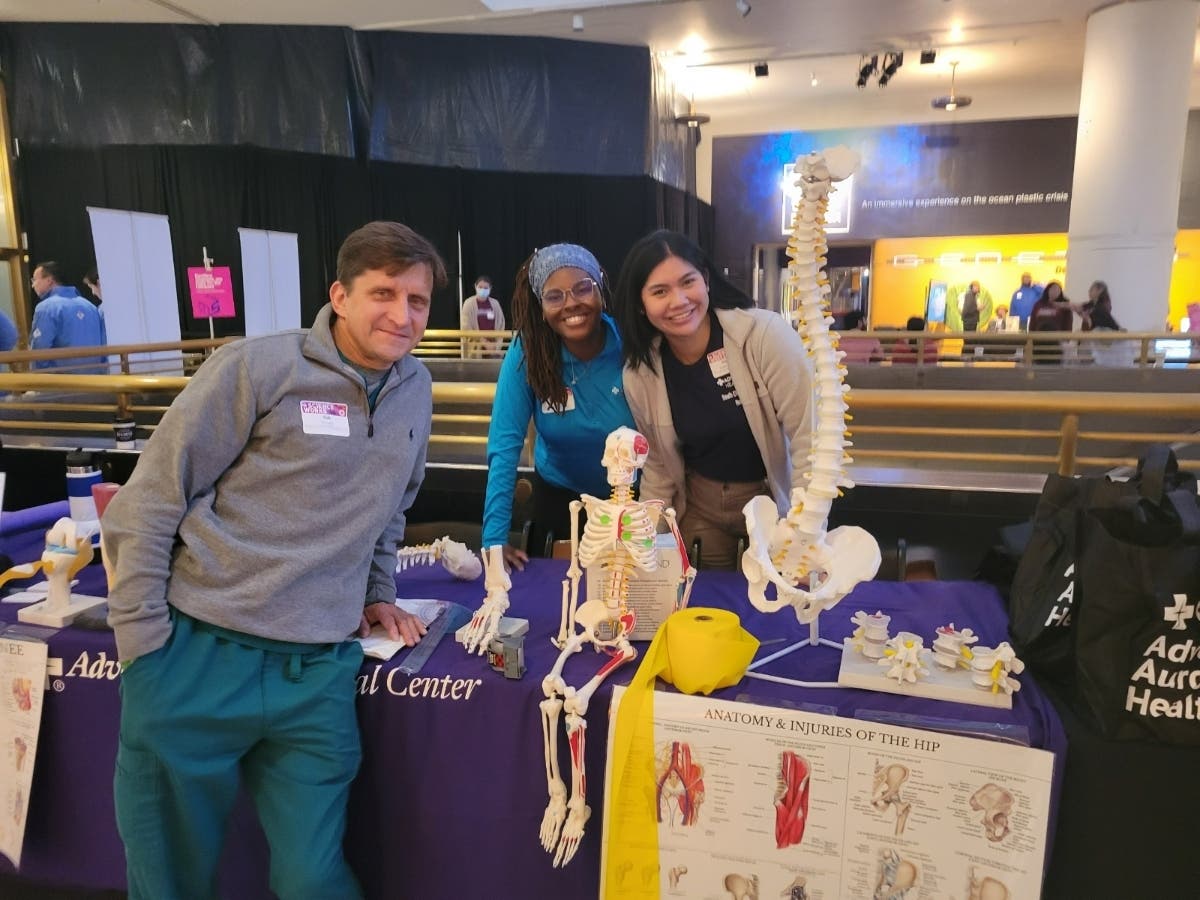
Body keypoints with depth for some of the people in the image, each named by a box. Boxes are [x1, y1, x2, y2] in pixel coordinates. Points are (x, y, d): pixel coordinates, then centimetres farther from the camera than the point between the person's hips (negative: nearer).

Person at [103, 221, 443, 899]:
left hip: (319, 673, 3)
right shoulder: (256, 368, -10)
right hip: (197, 660, -3)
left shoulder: (417, 390, 8)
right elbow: (150, 502, -7)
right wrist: (143, 643, -8)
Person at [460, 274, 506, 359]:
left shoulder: (495, 303, 8)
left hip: (493, 347, 3)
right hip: (475, 347, -3)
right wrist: (483, 341, -12)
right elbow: (466, 327, -7)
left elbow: (501, 324, 11)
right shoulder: (469, 303, -1)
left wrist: (496, 343, -2)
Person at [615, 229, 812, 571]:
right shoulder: (639, 373, -9)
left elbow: (811, 435, -21)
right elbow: (657, 467, 3)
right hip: (699, 504, 3)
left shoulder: (766, 334, -22)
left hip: (773, 498, -3)